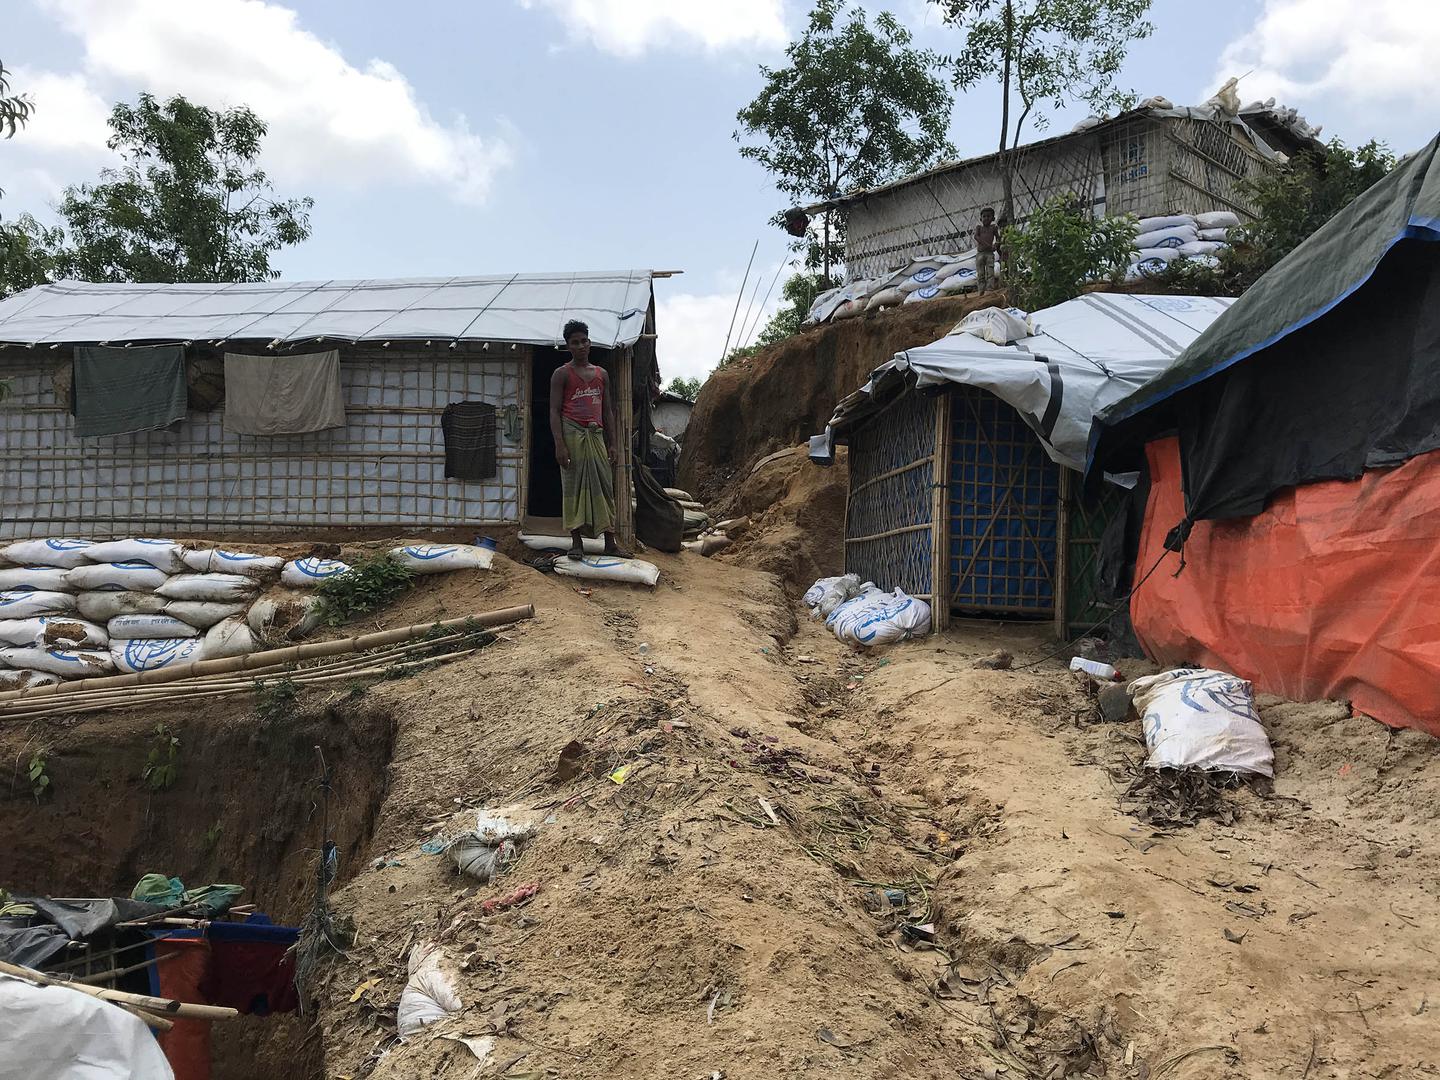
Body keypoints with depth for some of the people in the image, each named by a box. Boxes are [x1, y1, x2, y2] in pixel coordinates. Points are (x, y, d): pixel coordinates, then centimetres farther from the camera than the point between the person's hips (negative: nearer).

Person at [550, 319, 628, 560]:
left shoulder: (602, 374, 16)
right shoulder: (562, 374, 2)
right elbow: (554, 411, -4)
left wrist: (613, 444, 10)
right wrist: (559, 445, -15)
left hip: (596, 435, 4)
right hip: (572, 433, -4)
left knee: (605, 487, 2)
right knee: (573, 488, -4)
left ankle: (610, 542, 4)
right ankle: (576, 542, 0)